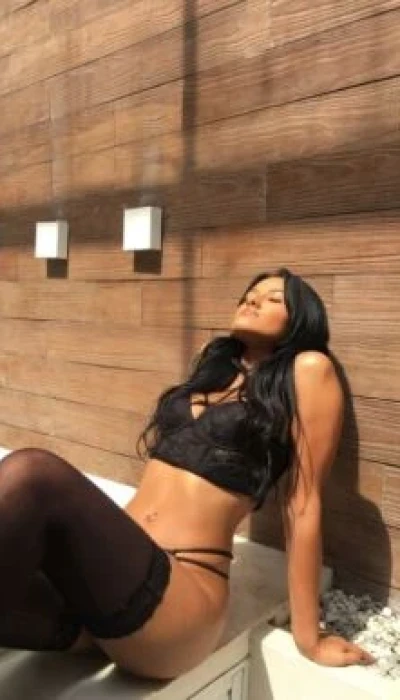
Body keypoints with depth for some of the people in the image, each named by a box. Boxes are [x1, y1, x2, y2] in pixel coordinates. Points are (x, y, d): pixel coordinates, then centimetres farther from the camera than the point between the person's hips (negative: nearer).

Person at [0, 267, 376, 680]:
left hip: (182, 588, -5)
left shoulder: (307, 372, 1)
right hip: (111, 561, 5)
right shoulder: (215, 364, 20)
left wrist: (309, 639, 2)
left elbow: (303, 504, -2)